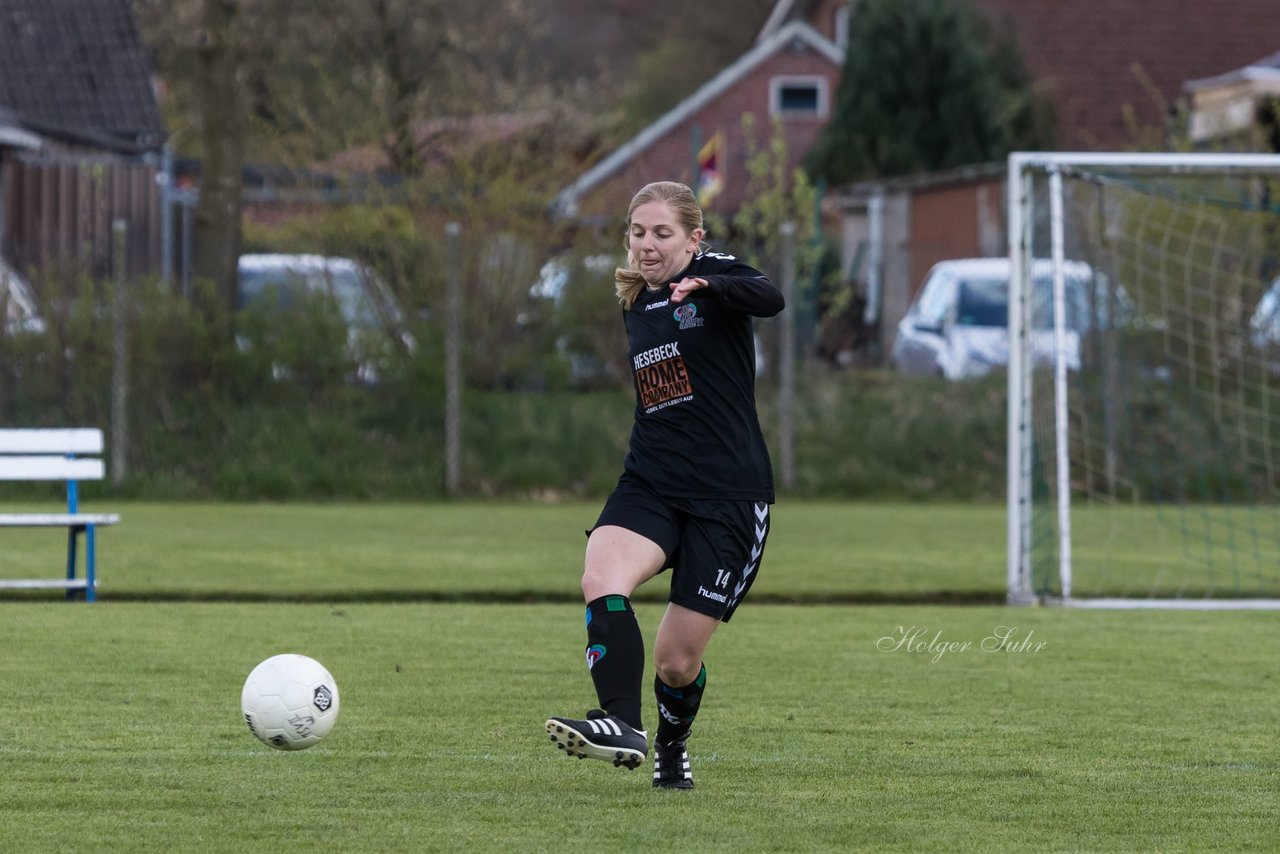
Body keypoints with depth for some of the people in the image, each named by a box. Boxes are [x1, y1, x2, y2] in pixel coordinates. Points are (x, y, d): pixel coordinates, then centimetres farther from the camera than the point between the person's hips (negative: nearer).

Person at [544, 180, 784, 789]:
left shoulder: (714, 275, -6)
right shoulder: (635, 305, 15)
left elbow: (769, 299, -30)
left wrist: (704, 285, -45)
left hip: (729, 496, -5)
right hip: (650, 486, 5)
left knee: (678, 661, 0)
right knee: (601, 579, -29)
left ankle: (671, 749, 30)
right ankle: (622, 725, -38)